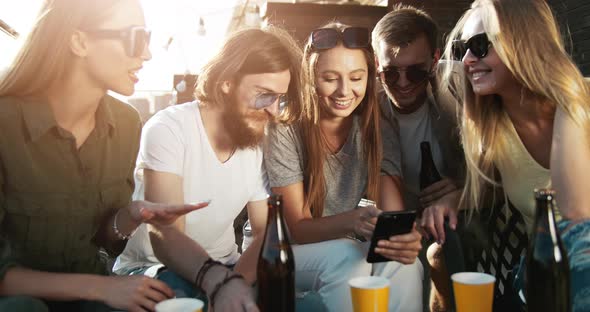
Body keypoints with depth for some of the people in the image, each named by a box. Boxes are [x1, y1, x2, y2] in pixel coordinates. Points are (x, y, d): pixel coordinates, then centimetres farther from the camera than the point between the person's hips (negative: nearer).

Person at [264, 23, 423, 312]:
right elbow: (298, 229, -17)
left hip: (343, 250, 3)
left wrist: (405, 237, -37)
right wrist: (352, 220, -38)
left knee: (403, 263, -28)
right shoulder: (286, 133, -16)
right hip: (284, 252, -2)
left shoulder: (377, 132, -4)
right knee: (347, 257, -33)